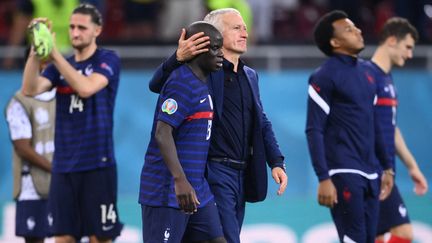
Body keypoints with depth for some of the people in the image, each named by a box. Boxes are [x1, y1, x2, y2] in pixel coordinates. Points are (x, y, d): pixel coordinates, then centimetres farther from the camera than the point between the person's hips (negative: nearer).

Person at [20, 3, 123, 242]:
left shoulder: (108, 60, -1)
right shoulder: (60, 66, 13)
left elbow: (86, 88, -20)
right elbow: (30, 89, -4)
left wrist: (54, 54, -21)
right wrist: (36, 51, -17)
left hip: (97, 164, -5)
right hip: (63, 166, 5)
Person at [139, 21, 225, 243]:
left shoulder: (201, 84, 15)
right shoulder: (182, 83, -15)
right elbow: (162, 133, -24)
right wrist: (180, 181, -33)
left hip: (196, 189, 10)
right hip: (167, 192, -10)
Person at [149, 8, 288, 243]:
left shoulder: (250, 75, 16)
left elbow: (262, 123, 19)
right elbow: (156, 85, -15)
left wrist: (276, 162, 6)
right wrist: (179, 57, -32)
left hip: (243, 175, 7)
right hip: (215, 171, -7)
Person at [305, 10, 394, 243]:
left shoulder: (365, 71, 15)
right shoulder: (324, 77, -8)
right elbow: (314, 131, -11)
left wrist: (386, 167, 19)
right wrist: (323, 179, -18)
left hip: (370, 175, 7)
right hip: (344, 173, -7)